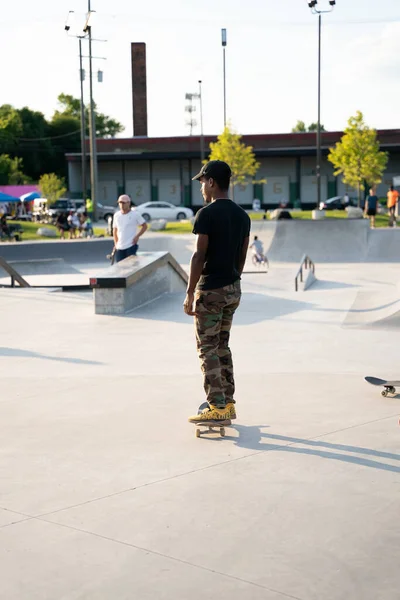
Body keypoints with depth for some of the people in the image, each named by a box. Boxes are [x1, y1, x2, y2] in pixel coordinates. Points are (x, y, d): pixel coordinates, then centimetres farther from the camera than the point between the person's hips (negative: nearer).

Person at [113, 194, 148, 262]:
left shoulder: (135, 214, -4)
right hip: (119, 247, 5)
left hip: (131, 246, -5)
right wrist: (116, 243, 11)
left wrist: (137, 236, -8)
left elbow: (144, 226, 2)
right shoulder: (116, 215, 10)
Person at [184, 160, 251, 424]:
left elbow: (200, 256, -17)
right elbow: (242, 256, 12)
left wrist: (190, 293, -12)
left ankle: (218, 407, -2)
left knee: (208, 349, -1)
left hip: (210, 290, -8)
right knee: (222, 346, 16)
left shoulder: (207, 214, -14)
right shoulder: (242, 215, 9)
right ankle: (228, 404, 19)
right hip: (233, 289, 8)